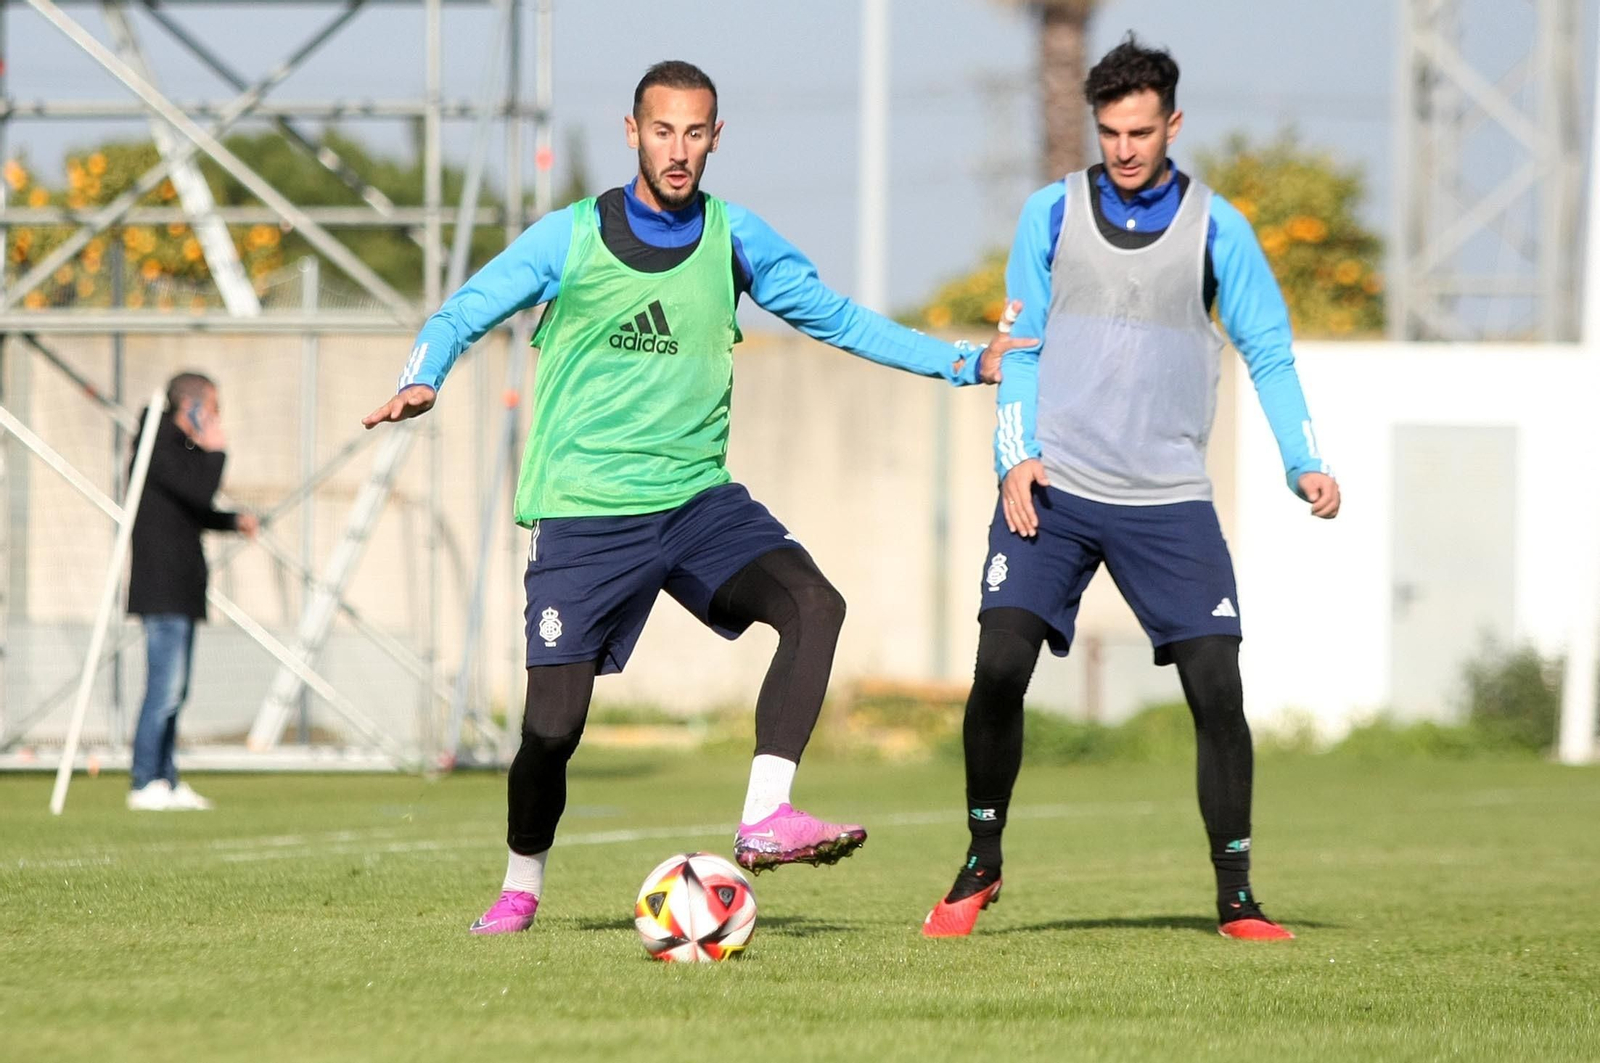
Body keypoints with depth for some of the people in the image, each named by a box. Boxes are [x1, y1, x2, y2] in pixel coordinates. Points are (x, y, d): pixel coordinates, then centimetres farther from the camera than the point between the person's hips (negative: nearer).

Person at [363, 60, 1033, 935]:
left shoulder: (733, 239, 4)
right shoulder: (570, 239, -4)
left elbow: (836, 318, 13)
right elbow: (460, 316, -1)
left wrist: (961, 362, 6)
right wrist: (420, 383, -23)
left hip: (697, 497, 3)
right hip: (583, 516, -3)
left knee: (813, 606, -23)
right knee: (553, 723, -6)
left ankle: (764, 821, -25)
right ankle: (519, 890, 20)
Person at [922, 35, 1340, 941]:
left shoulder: (1215, 228, 3)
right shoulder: (1052, 213, 5)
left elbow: (1269, 353, 5)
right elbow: (1021, 347, 9)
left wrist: (1305, 464, -9)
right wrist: (1017, 455, -5)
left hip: (1169, 500, 0)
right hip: (1052, 490, 0)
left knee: (1217, 688, -8)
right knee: (999, 668, -13)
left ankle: (1236, 897, 5)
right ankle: (981, 868, 7)